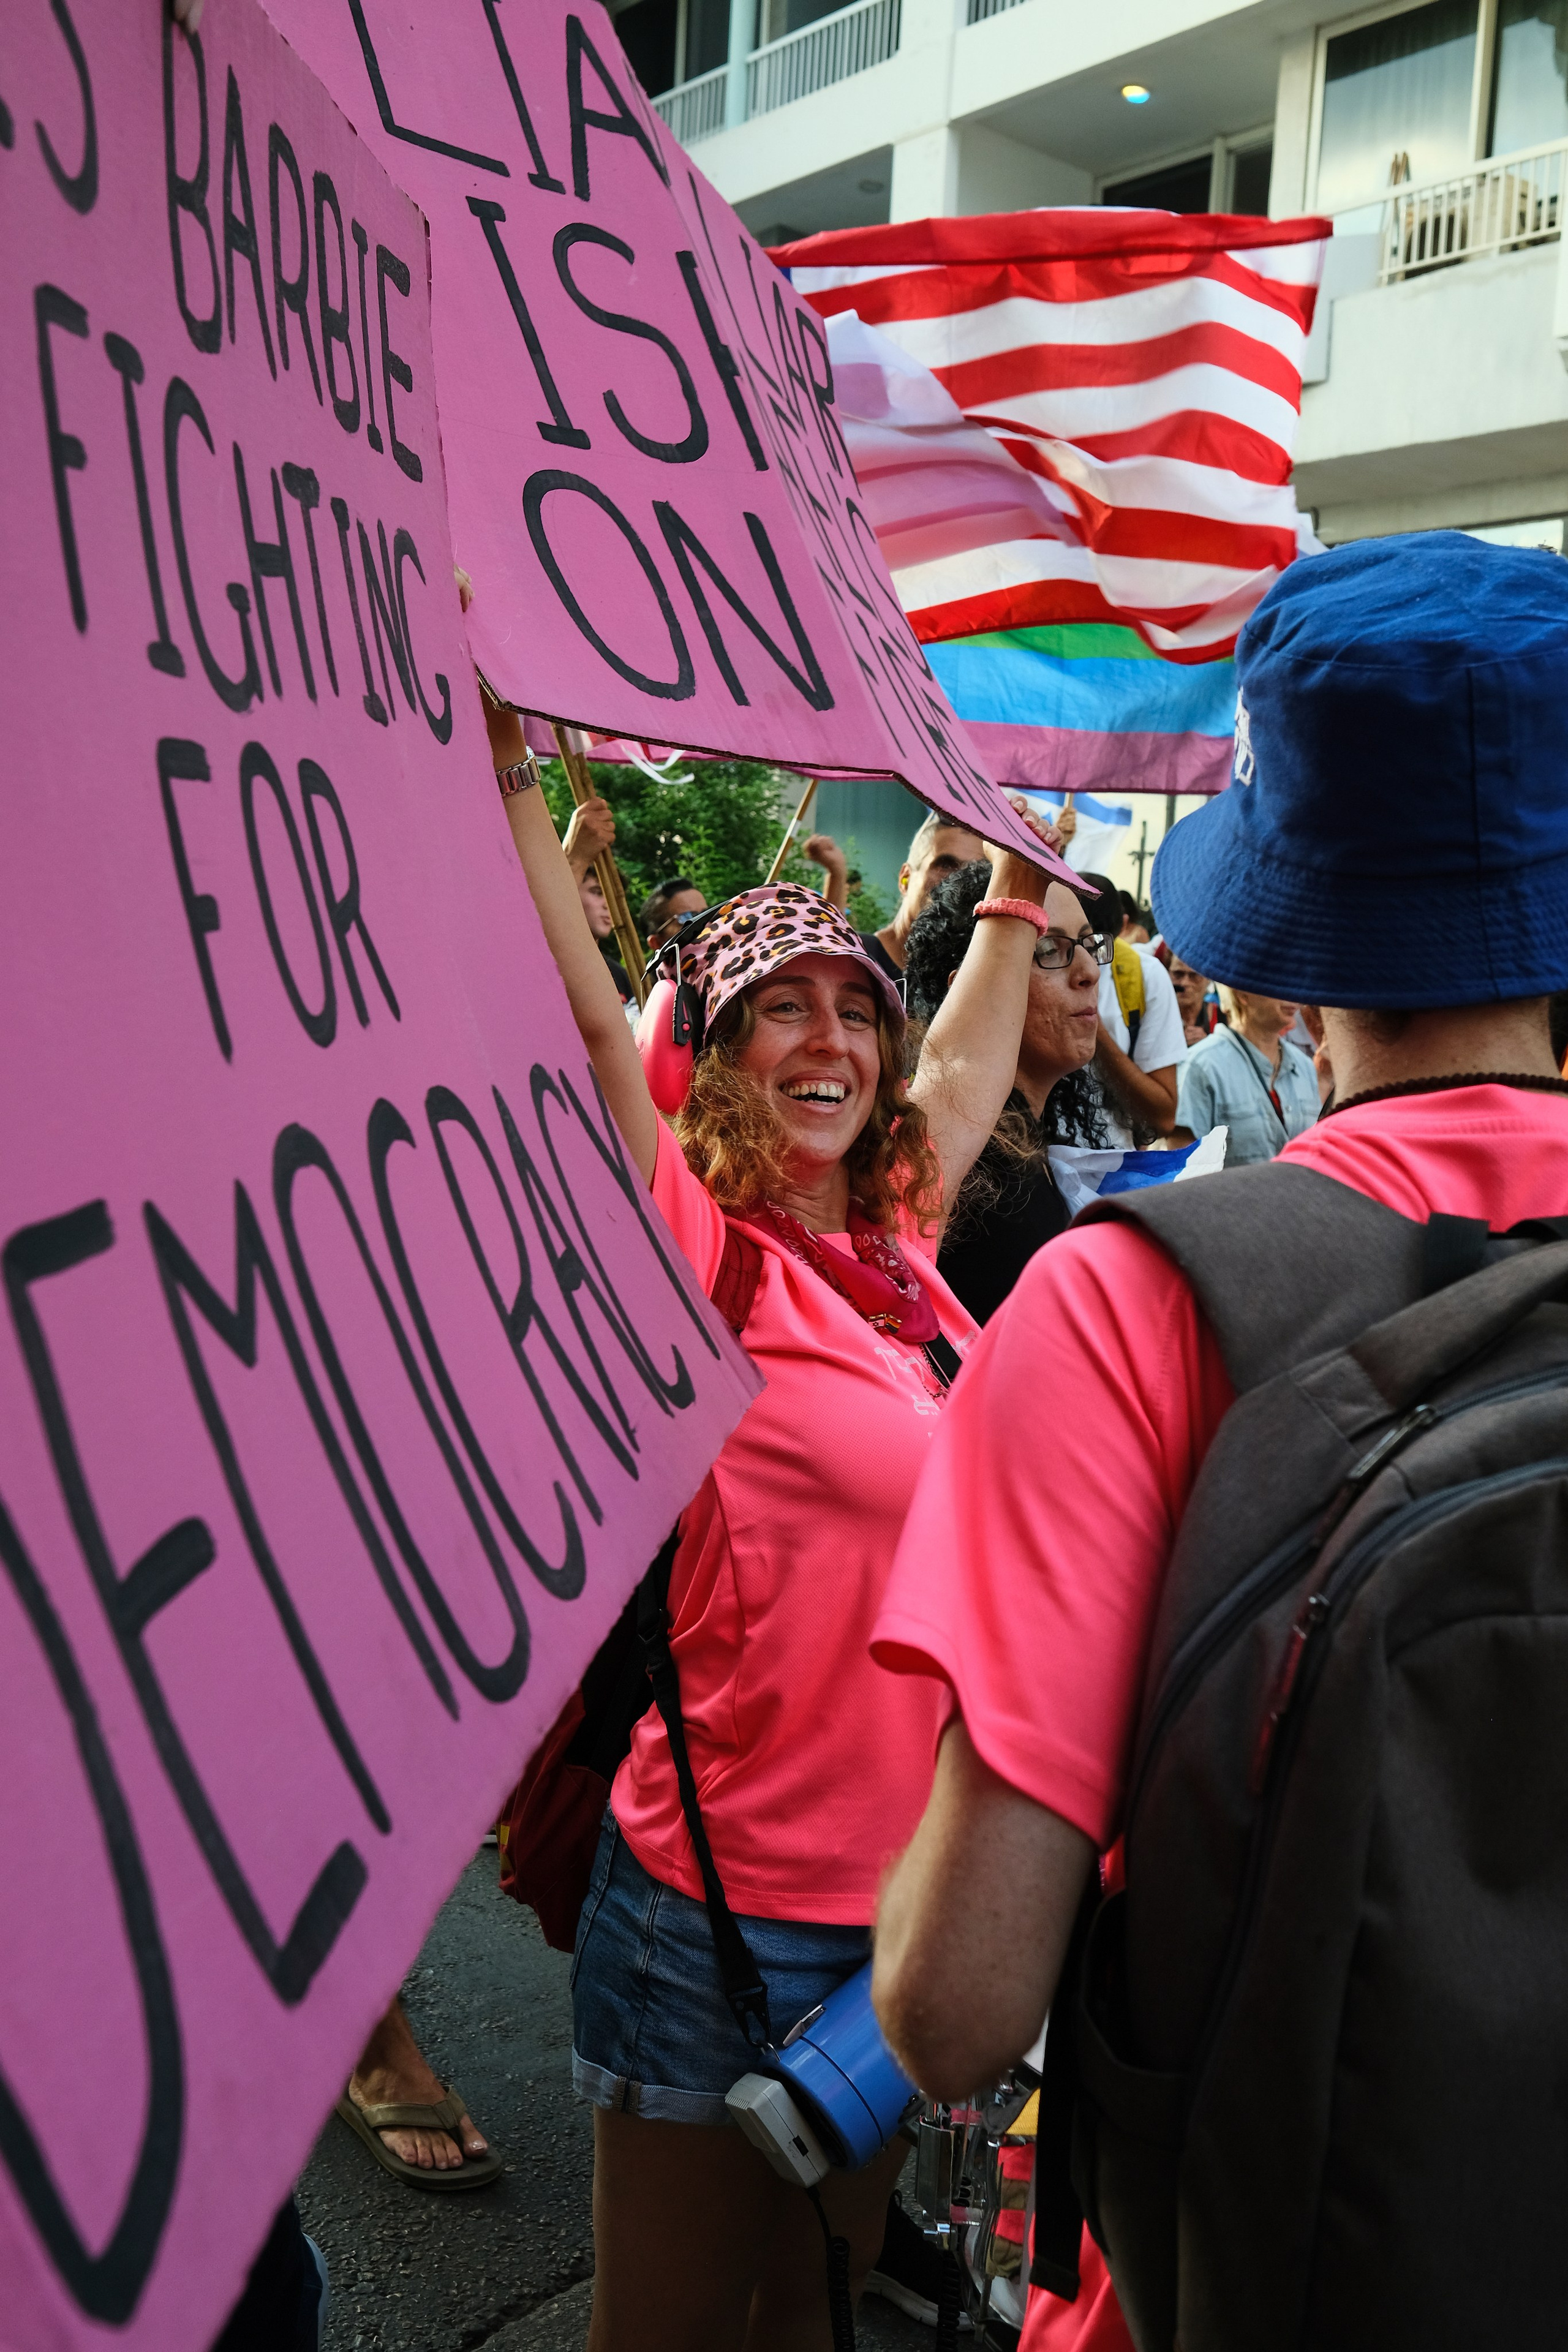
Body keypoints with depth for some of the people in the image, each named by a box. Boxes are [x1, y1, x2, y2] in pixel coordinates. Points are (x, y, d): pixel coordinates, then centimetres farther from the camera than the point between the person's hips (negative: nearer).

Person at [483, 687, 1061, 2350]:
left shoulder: (889, 1238, 4)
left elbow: (968, 1065, 20)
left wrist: (1018, 883, 30)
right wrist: (500, 758, -31)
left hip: (905, 1881, 7)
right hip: (734, 1906, -6)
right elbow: (584, 1021, -28)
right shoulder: (690, 1250, -15)